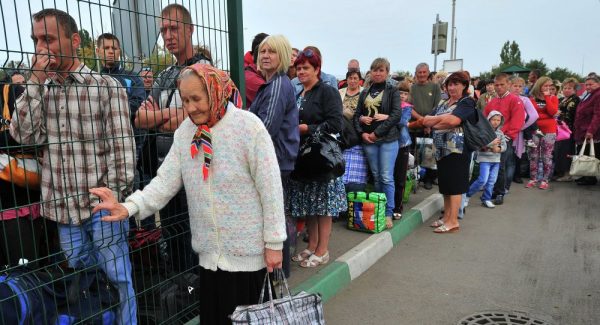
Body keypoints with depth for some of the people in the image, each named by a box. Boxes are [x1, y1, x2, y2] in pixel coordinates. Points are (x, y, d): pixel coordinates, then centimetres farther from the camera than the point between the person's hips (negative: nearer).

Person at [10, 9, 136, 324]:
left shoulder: (106, 86, -3)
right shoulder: (40, 89, 11)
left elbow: (121, 144, -8)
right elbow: (23, 134, -3)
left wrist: (115, 197, -13)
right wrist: (36, 80, -7)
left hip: (102, 204, -4)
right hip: (64, 208, 5)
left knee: (118, 280, 6)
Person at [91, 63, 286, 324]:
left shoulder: (248, 126, -15)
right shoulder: (185, 131, 3)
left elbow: (270, 188, -14)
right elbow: (166, 179, -1)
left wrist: (274, 242, -12)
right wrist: (130, 207, -18)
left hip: (247, 251, -5)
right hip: (209, 252, 5)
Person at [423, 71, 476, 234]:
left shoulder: (467, 102, -3)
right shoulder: (443, 103, 19)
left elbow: (453, 121, -20)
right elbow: (426, 120, 7)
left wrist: (434, 122, -6)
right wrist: (444, 118, -9)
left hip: (457, 149, -7)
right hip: (442, 148, 7)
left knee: (454, 185, -5)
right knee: (445, 184, 11)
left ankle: (453, 221, 1)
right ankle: (447, 217, 20)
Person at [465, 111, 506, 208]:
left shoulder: (500, 133, 9)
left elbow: (504, 146, 7)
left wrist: (498, 148, -14)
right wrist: (492, 143, -21)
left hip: (496, 160, 6)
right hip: (485, 159, -6)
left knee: (492, 181, 7)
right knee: (483, 180, -13)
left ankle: (486, 199, 20)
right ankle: (467, 195, 2)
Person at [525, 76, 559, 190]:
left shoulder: (553, 98, 5)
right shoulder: (532, 98, 4)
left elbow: (552, 112, -12)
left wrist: (547, 97, -10)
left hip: (549, 131, 0)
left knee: (547, 157, 1)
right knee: (533, 156, 5)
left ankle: (545, 180, 7)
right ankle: (533, 179, 14)